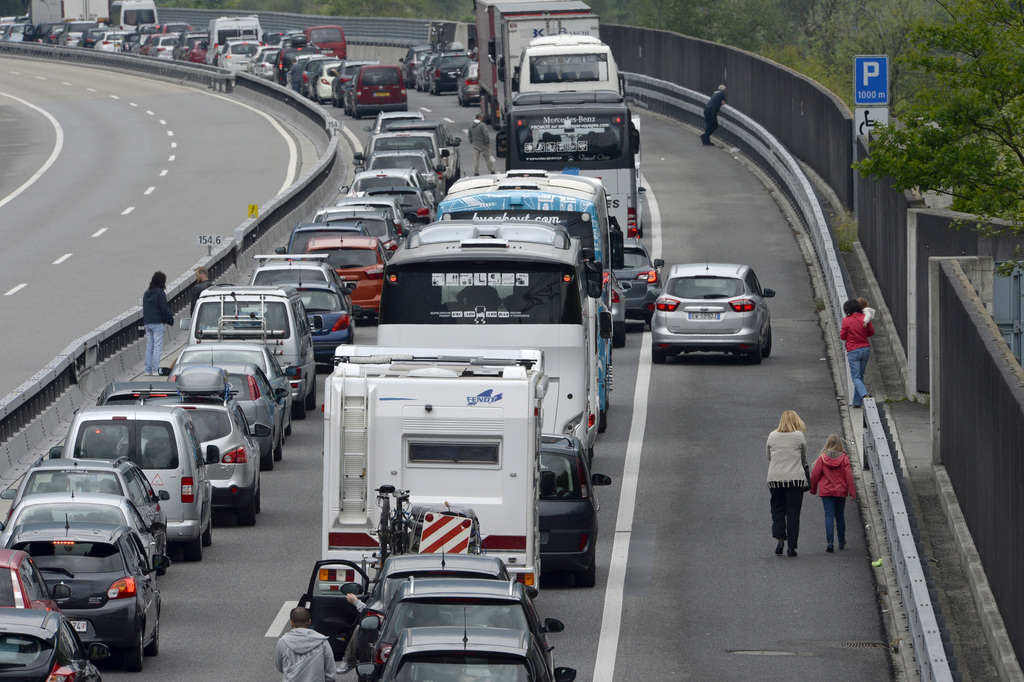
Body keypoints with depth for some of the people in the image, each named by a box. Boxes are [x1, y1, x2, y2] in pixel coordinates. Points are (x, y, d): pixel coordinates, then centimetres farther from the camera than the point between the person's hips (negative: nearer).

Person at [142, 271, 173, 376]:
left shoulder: (147, 293, 12)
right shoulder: (160, 293, -12)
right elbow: (164, 309, -13)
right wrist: (171, 319, 0)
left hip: (147, 323, 7)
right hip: (157, 323, -7)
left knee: (149, 347, 10)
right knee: (158, 347, -4)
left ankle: (148, 370, 9)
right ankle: (155, 370, -8)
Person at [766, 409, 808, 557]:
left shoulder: (772, 436, 5)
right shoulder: (799, 436, -1)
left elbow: (769, 458, 12)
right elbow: (804, 459, 10)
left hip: (775, 478, 1)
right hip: (796, 478, -1)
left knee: (777, 511, 13)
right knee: (793, 512, 3)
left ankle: (779, 538, -6)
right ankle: (791, 546, 1)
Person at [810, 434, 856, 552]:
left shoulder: (822, 458, -5)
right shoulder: (844, 458, -5)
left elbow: (815, 475, -1)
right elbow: (849, 476, -6)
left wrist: (813, 489, 14)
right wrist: (852, 493, -2)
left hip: (826, 492, -1)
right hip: (841, 492, 1)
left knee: (829, 516, -3)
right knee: (840, 516, 15)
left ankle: (829, 542, -17)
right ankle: (841, 542, 24)